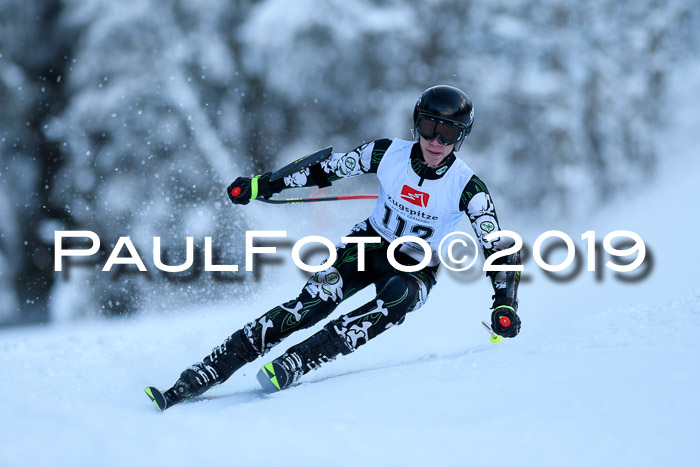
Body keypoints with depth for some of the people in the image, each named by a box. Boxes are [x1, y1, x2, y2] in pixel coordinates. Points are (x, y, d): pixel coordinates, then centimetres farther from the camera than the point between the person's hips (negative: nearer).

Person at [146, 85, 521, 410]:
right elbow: (327, 169, -3)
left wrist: (505, 304, -32)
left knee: (398, 300, -37)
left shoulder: (467, 188, -20)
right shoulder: (388, 154, -15)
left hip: (416, 269, -1)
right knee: (315, 300, -25)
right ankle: (209, 371, -28)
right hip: (370, 244, 1)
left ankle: (292, 365, -41)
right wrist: (262, 185, -3)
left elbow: (500, 250, -18)